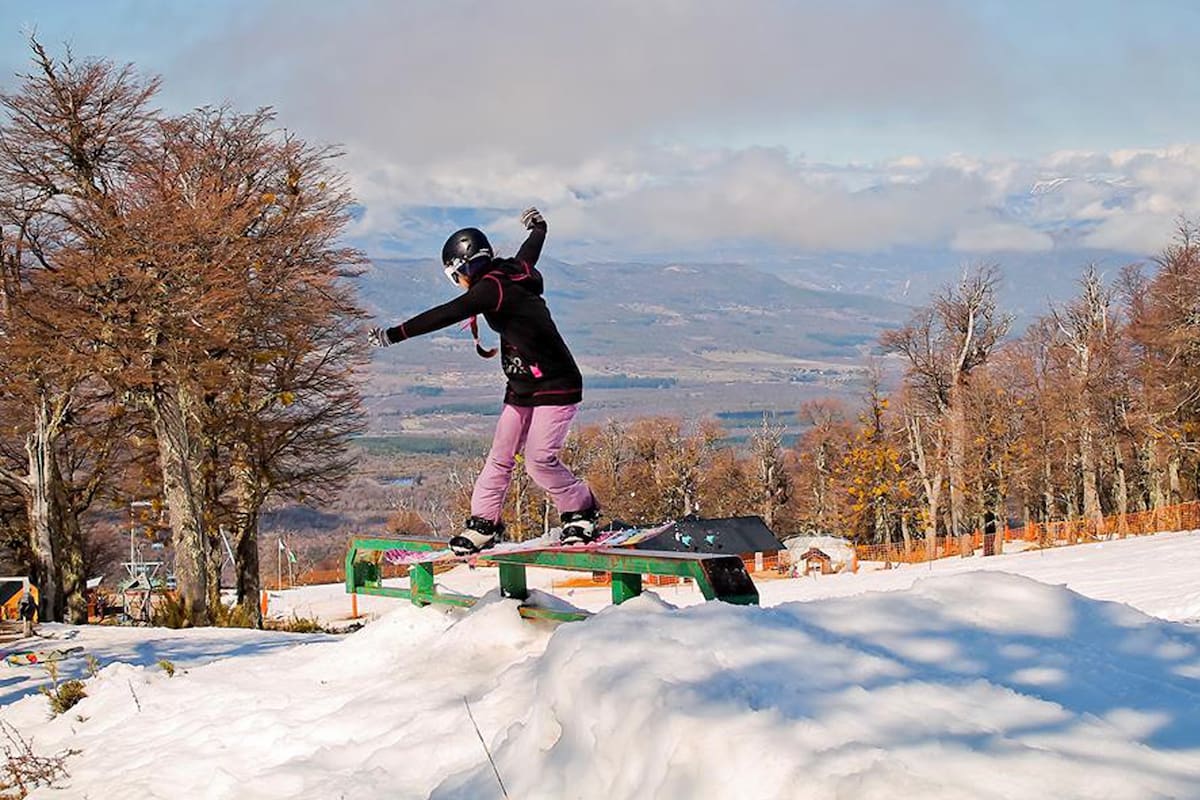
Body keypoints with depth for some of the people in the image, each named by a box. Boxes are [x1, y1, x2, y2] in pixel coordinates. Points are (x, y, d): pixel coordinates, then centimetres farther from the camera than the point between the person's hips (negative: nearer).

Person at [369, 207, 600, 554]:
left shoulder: (492, 288, -20)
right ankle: (483, 524, 12)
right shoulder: (515, 273, 9)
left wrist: (394, 334, -23)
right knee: (501, 458, 6)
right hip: (521, 389, 10)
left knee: (539, 460, -15)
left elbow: (445, 315, -25)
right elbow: (530, 252, 32)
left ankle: (582, 511, 3)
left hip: (556, 386, -10)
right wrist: (538, 227, 55)